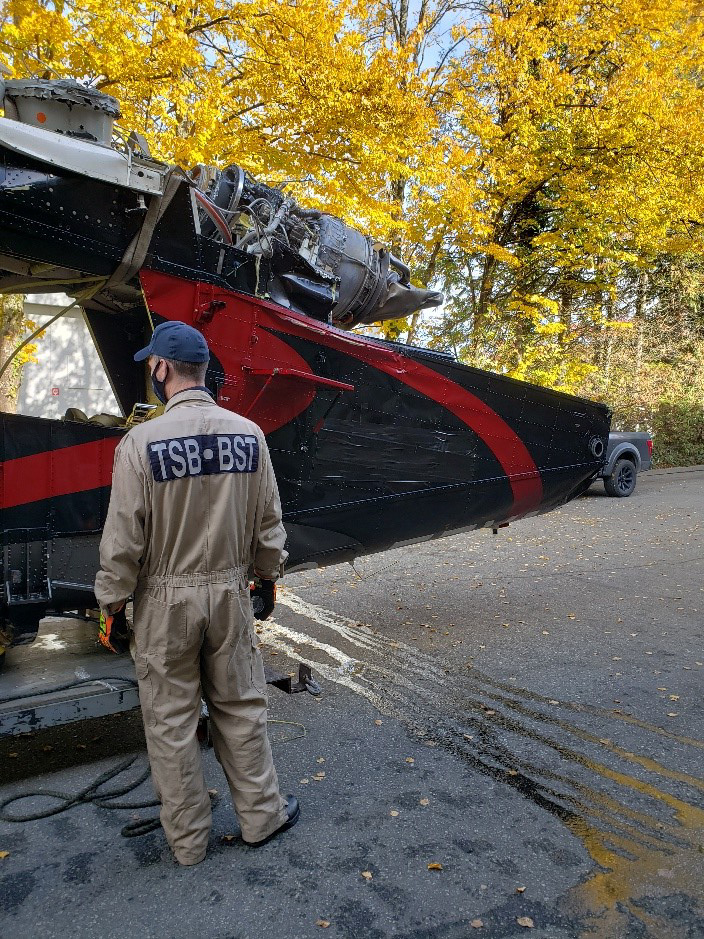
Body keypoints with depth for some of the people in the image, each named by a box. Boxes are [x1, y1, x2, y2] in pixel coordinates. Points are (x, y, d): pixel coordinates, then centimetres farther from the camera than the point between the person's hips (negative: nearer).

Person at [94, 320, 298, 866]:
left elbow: (124, 540, -12)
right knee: (241, 709, 18)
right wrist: (268, 577, 17)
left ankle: (187, 840, 30)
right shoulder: (249, 434, -4)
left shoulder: (142, 442, -16)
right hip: (230, 593, 3)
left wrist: (113, 602, 1)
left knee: (171, 722, 13)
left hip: (165, 600, -3)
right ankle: (261, 816, 34)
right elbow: (268, 523, 3)